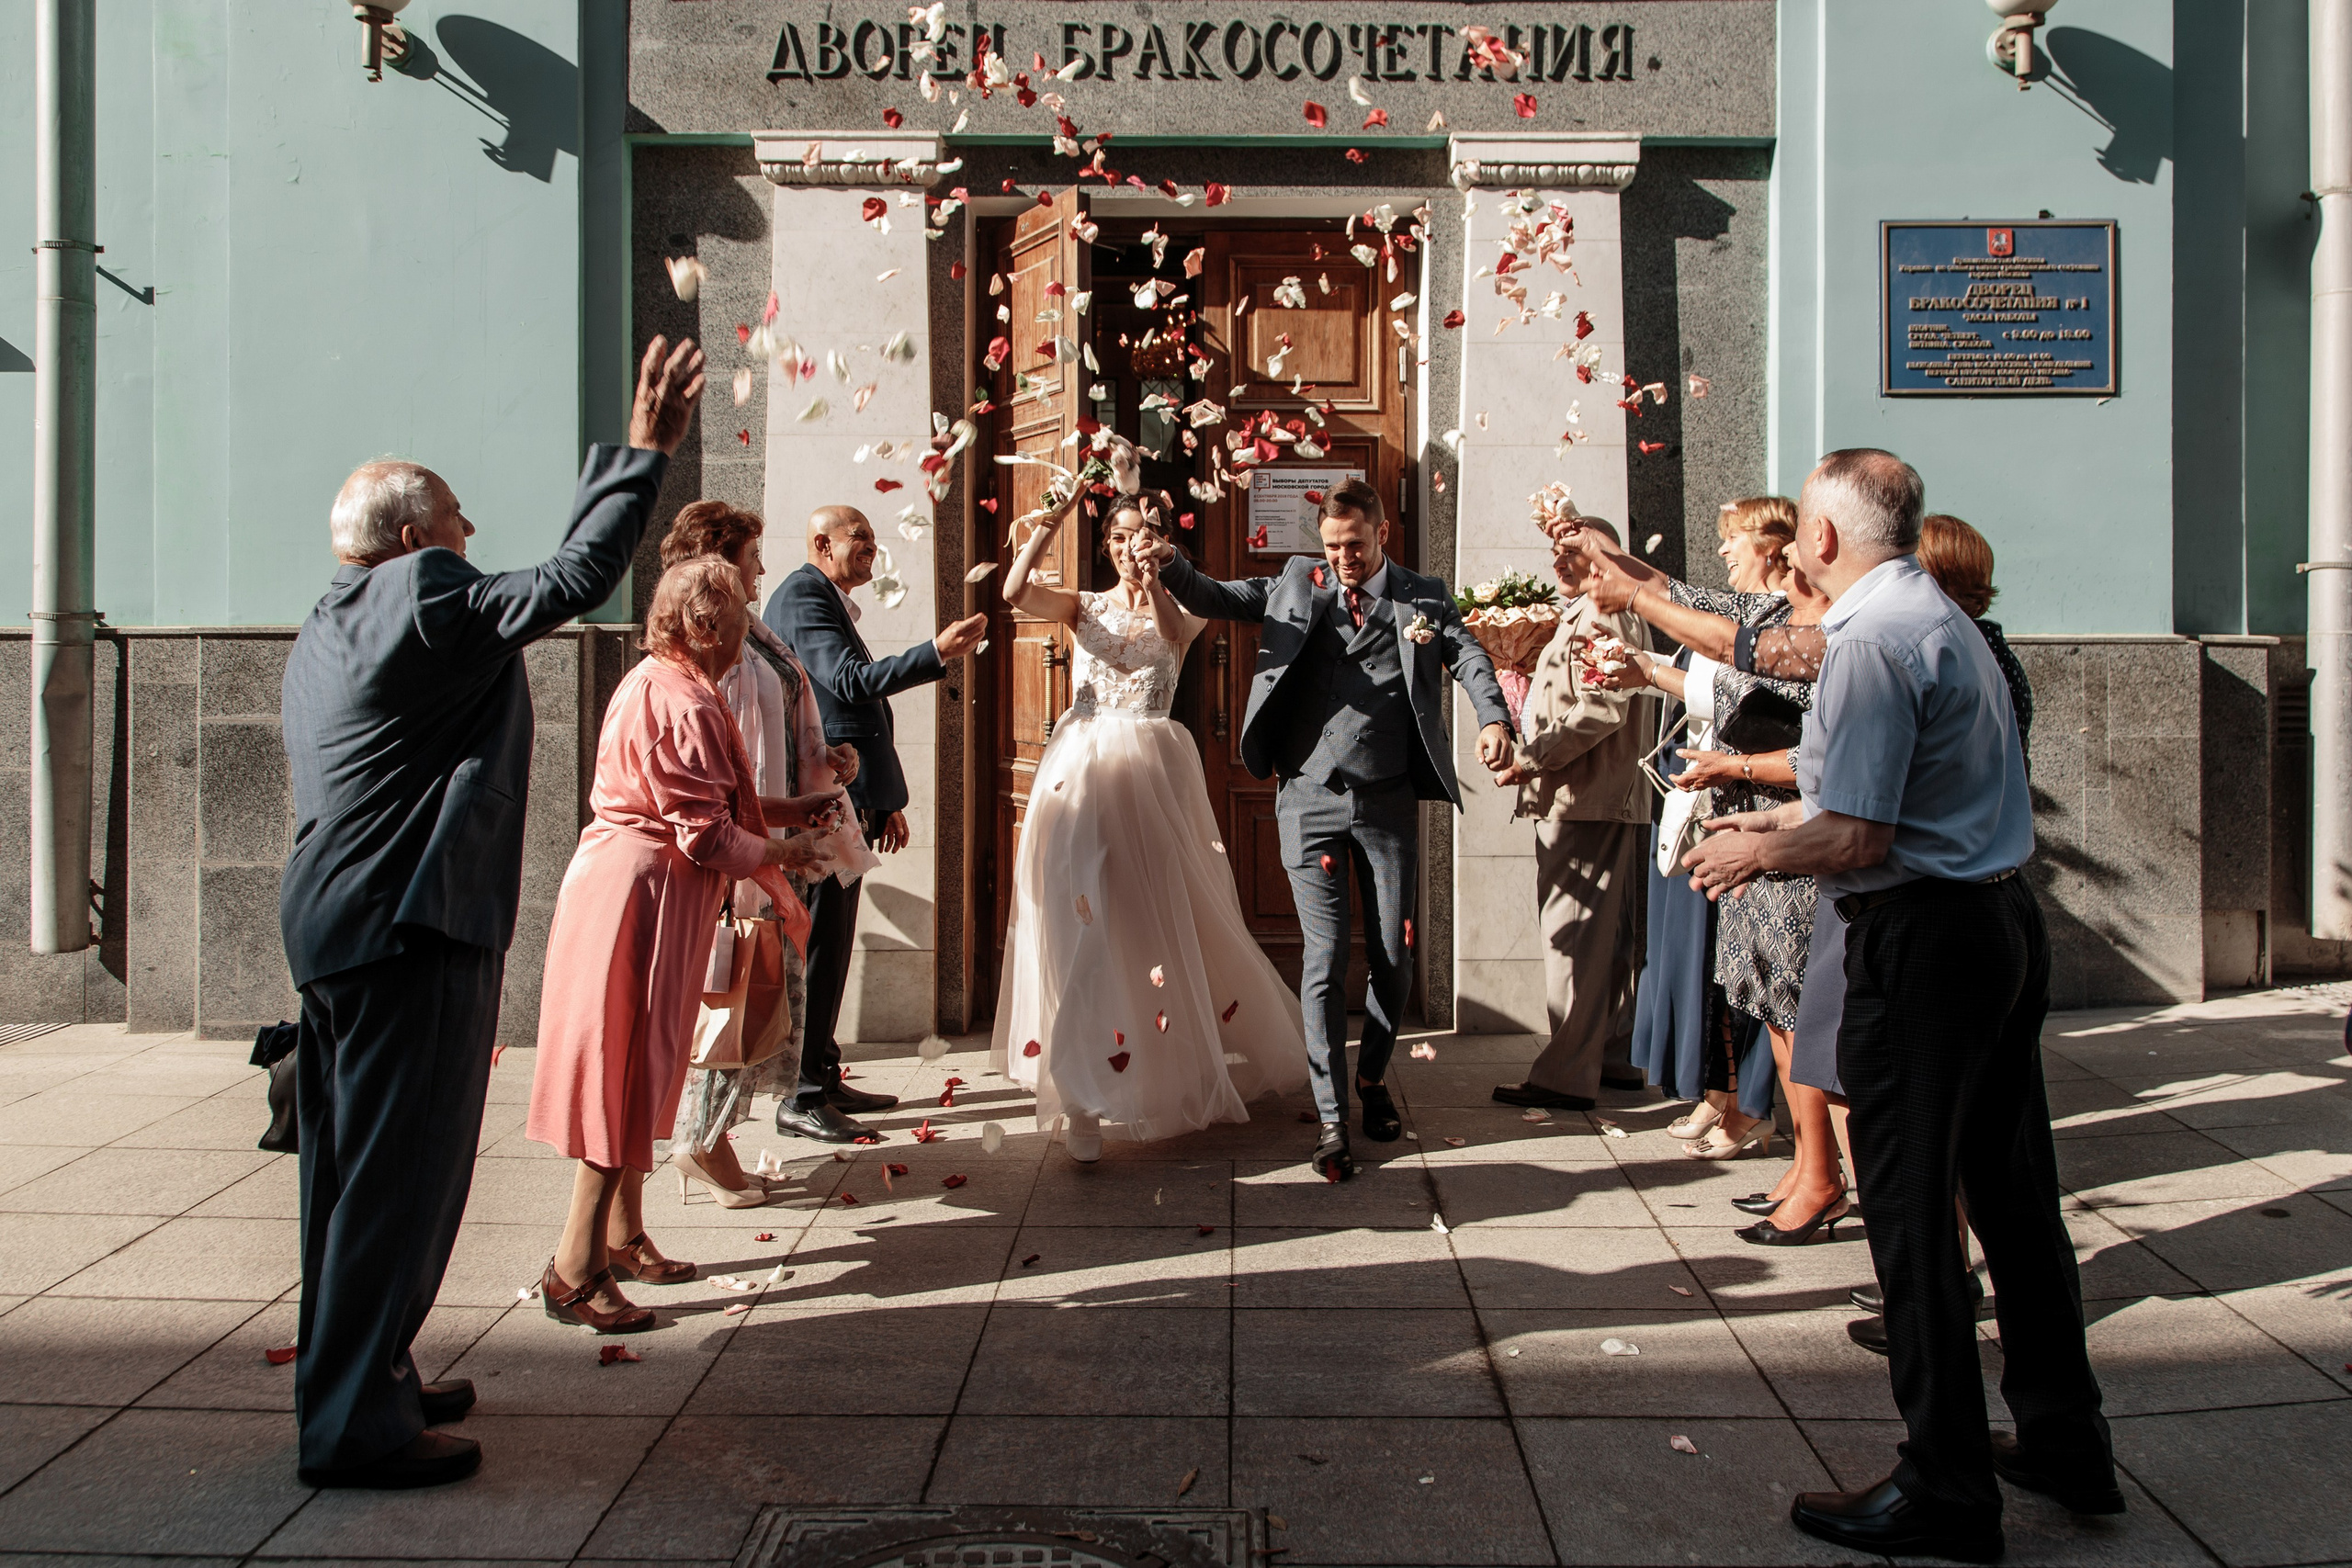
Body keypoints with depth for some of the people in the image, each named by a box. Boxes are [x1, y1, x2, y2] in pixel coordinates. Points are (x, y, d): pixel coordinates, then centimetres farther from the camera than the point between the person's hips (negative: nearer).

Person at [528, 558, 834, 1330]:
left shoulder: (651, 683, 13)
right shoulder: (684, 705, -20)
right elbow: (707, 837, -21)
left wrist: (788, 808, 17)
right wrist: (785, 852, -5)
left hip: (621, 880, 11)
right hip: (642, 896, -11)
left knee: (636, 1069, 17)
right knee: (627, 1072, -5)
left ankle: (624, 1237, 29)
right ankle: (575, 1270, 1)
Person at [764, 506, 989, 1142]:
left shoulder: (829, 601, 23)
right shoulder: (803, 595, -10)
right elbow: (851, 681, -25)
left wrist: (883, 802, 24)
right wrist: (936, 653, -32)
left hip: (845, 799, 11)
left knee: (830, 942, 15)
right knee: (820, 944, -8)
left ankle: (823, 1077, 24)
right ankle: (802, 1099, -2)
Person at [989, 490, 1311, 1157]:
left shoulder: (1183, 607, 9)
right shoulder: (1085, 607, 11)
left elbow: (1174, 632, -16)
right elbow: (1016, 591, -7)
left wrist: (1153, 573, -28)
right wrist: (1052, 519, -13)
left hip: (1152, 772, 0)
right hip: (1080, 770, 1)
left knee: (1162, 919, 7)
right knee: (1082, 920, -4)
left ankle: (1181, 1070, 28)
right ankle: (1084, 1096, 0)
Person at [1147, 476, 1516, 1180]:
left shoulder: (1424, 597, 8)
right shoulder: (1299, 582, 10)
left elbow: (1468, 654, -7)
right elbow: (1218, 600, 6)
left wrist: (1494, 717, -27)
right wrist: (1171, 565, -16)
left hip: (1389, 803, 1)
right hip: (1311, 799, 0)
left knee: (1393, 959, 8)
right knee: (1325, 960, -1)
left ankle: (1373, 1078, 34)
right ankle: (1331, 1118, 6)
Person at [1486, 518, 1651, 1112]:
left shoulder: (1602, 615, -11)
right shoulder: (1582, 616, 23)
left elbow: (1601, 710, -22)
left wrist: (1529, 762, -18)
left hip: (1585, 802, -11)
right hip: (1600, 801, 11)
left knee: (1575, 938, -9)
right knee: (1606, 938, 15)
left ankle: (1567, 1075, -6)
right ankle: (1615, 1056, 23)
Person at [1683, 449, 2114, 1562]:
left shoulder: (1872, 640, -17)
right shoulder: (1949, 622, 15)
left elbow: (1859, 840, -22)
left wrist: (1757, 855, -5)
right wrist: (1780, 821, 27)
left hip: (1922, 940, -10)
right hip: (2007, 923, 10)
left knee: (1911, 1212, 0)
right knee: (2011, 1189, 18)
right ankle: (2064, 1440, 31)